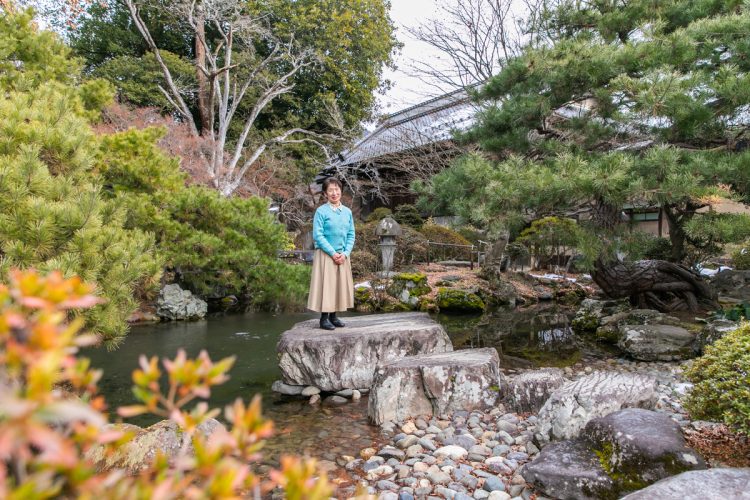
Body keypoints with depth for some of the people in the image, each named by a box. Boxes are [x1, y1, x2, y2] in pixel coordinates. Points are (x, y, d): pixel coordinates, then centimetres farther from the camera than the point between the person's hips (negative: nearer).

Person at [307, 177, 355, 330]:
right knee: (326, 285, -3)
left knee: (340, 285, 8)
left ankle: (333, 316, 19)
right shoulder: (321, 211, -7)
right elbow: (318, 235, -11)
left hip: (343, 256, 5)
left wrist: (345, 253, -6)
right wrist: (332, 253, -15)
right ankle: (324, 319, 5)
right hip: (326, 255, -5)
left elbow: (351, 235, 8)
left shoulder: (347, 212, 7)